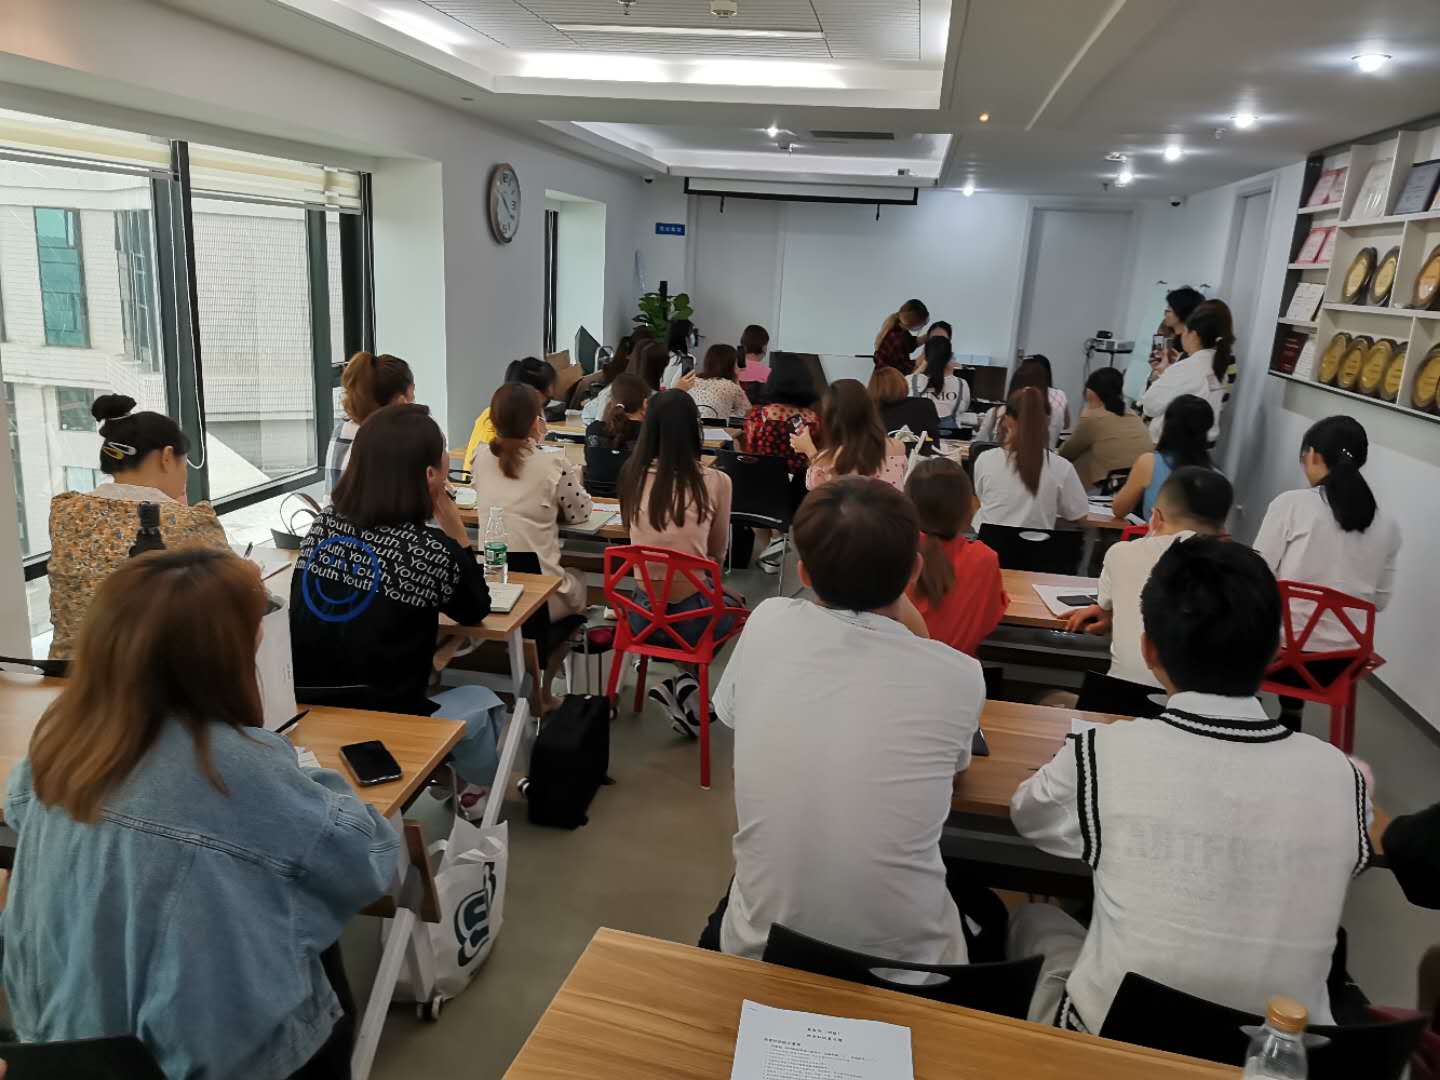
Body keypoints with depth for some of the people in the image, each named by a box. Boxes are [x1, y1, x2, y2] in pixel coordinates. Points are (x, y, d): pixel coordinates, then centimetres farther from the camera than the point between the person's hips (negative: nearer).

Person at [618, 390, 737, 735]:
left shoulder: (632, 475, -3)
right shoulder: (716, 482, -12)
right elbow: (718, 554, 5)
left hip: (641, 614, 3)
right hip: (691, 616, -3)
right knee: (735, 607, 31)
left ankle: (683, 686, 15)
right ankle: (686, 683, 10)